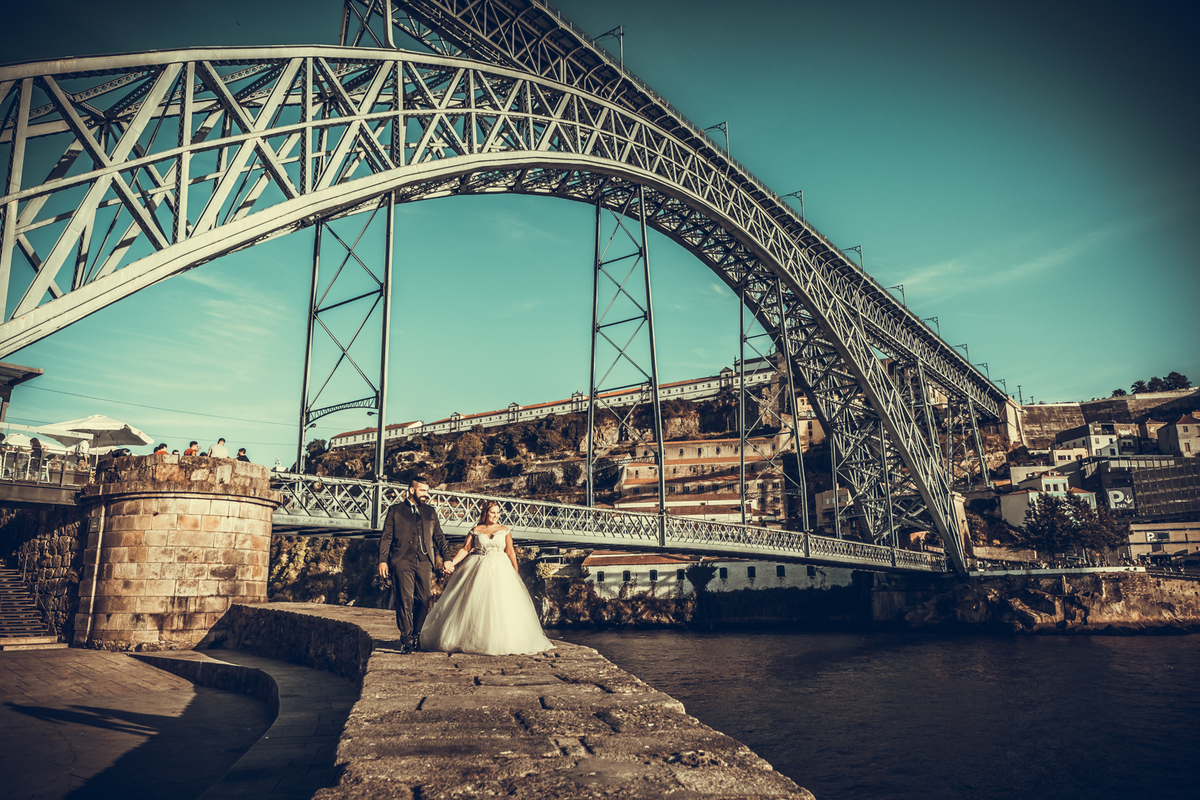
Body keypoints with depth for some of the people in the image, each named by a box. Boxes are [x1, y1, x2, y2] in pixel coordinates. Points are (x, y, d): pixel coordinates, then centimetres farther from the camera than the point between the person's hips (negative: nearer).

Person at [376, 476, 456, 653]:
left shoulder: (430, 512, 19)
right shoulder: (396, 511, 10)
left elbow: (439, 537, 20)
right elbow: (386, 537, 5)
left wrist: (447, 558, 10)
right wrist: (383, 560, -5)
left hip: (424, 562, 3)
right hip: (403, 561, -3)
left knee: (423, 602, 0)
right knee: (405, 601, -7)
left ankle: (417, 636, 14)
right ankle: (406, 639, -2)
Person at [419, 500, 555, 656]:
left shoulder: (504, 531, 6)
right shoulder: (475, 531, 6)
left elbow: (510, 552, 3)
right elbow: (465, 549, 0)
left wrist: (516, 573, -2)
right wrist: (452, 563, -14)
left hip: (500, 571, 0)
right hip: (478, 570, 0)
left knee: (500, 605, -6)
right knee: (473, 605, -1)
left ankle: (498, 642, 2)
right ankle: (472, 641, 8)